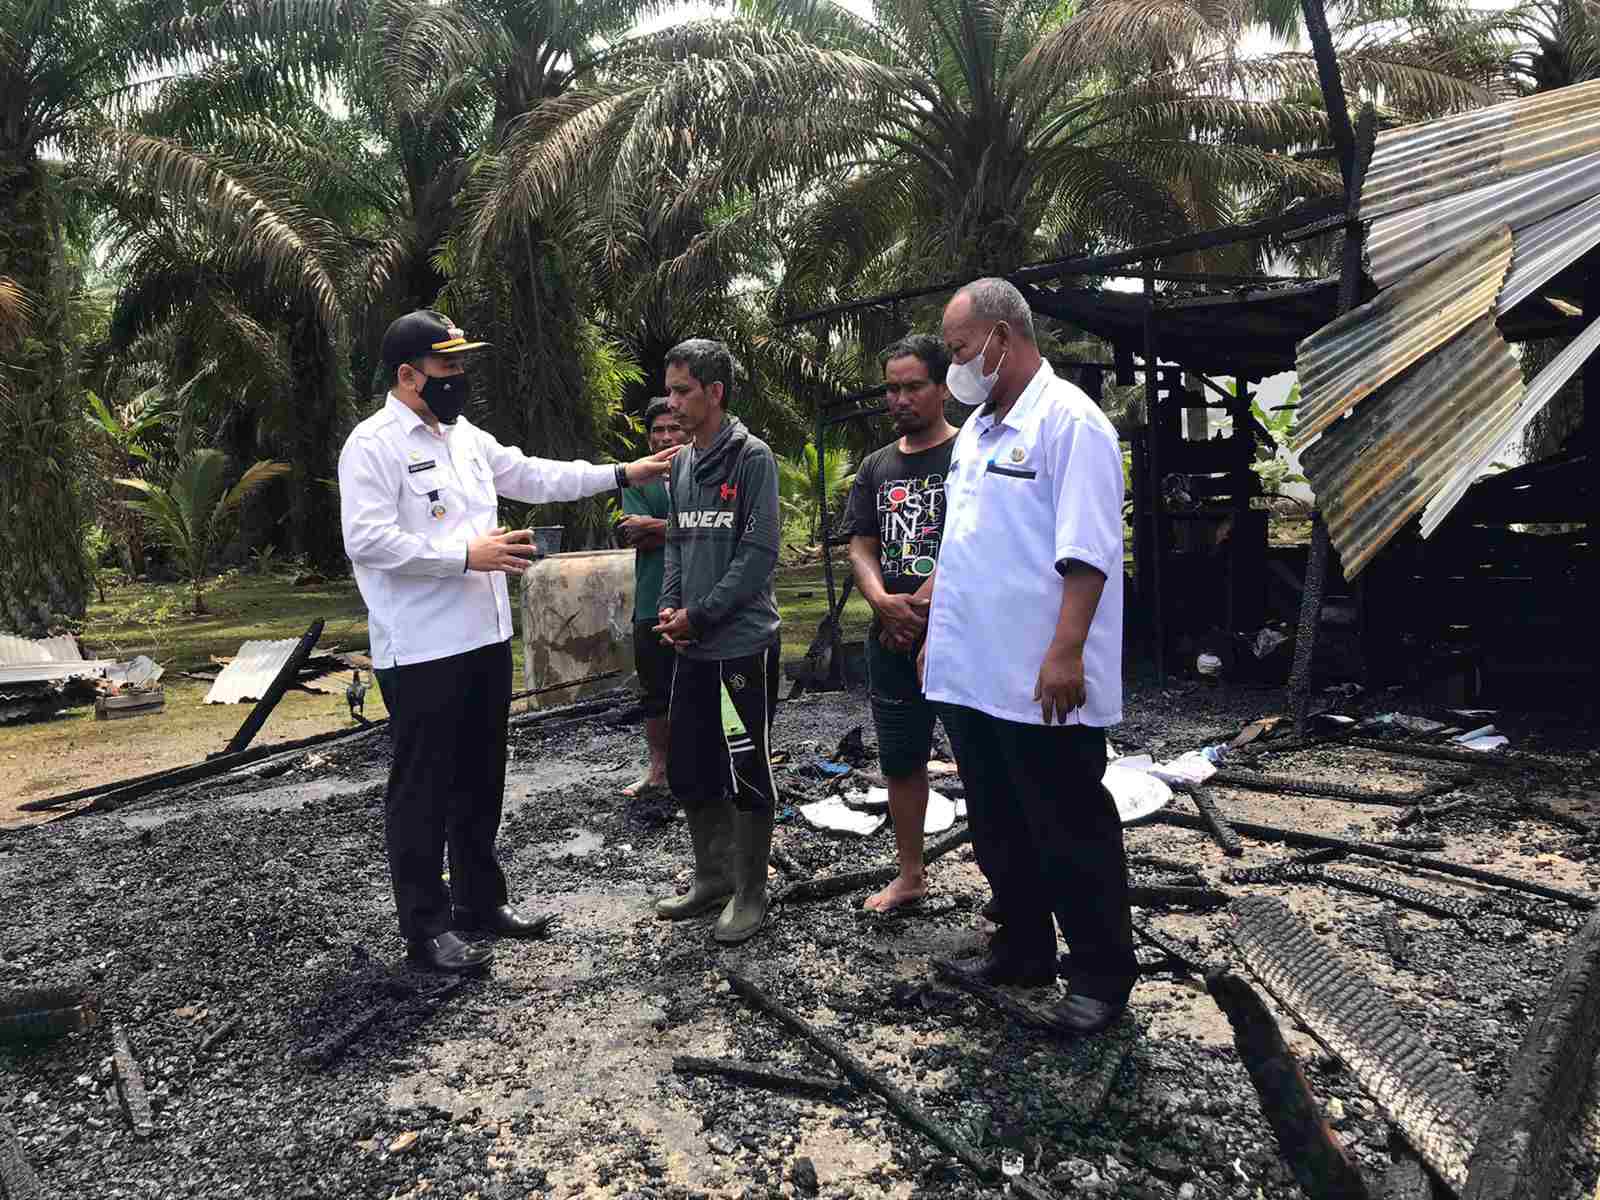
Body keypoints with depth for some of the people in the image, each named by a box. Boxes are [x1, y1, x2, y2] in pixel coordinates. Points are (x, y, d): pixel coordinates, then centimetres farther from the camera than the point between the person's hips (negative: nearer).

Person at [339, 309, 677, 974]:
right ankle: (426, 927, 15)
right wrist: (466, 555, -21)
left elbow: (534, 476, 21)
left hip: (483, 638, 8)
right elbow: (366, 540, -21)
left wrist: (622, 474, 18)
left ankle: (480, 899, 32)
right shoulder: (373, 445, -11)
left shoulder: (465, 435, 14)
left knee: (481, 777, 17)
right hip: (420, 650, -8)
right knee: (423, 788, 3)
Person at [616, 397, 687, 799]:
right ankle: (658, 770, 28)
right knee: (655, 692, 13)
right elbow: (632, 537, -5)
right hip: (653, 605, 3)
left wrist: (654, 526, -11)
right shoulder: (638, 480, 8)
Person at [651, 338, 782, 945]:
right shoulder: (681, 464, 13)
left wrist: (699, 615, -13)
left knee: (745, 773, 2)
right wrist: (670, 609, 0)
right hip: (692, 646, 7)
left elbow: (759, 551, -15)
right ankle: (712, 875, 31)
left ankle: (750, 893, 17)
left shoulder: (752, 457, -9)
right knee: (688, 770, 14)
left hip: (742, 643, -7)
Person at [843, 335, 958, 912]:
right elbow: (861, 547, 8)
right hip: (891, 642, 6)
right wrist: (883, 602, -12)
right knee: (899, 761, 15)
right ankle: (909, 876, 31)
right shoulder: (876, 466, 13)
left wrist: (917, 610, -16)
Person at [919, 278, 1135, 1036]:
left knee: (1071, 833, 4)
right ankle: (1025, 950, 33)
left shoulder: (1068, 421, -11)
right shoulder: (975, 429, 16)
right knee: (998, 829, 18)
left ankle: (1103, 973, 20)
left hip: (1040, 682, -9)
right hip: (971, 674, 9)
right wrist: (937, 633, 19)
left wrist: (1066, 653, -24)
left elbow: (1086, 553, -19)